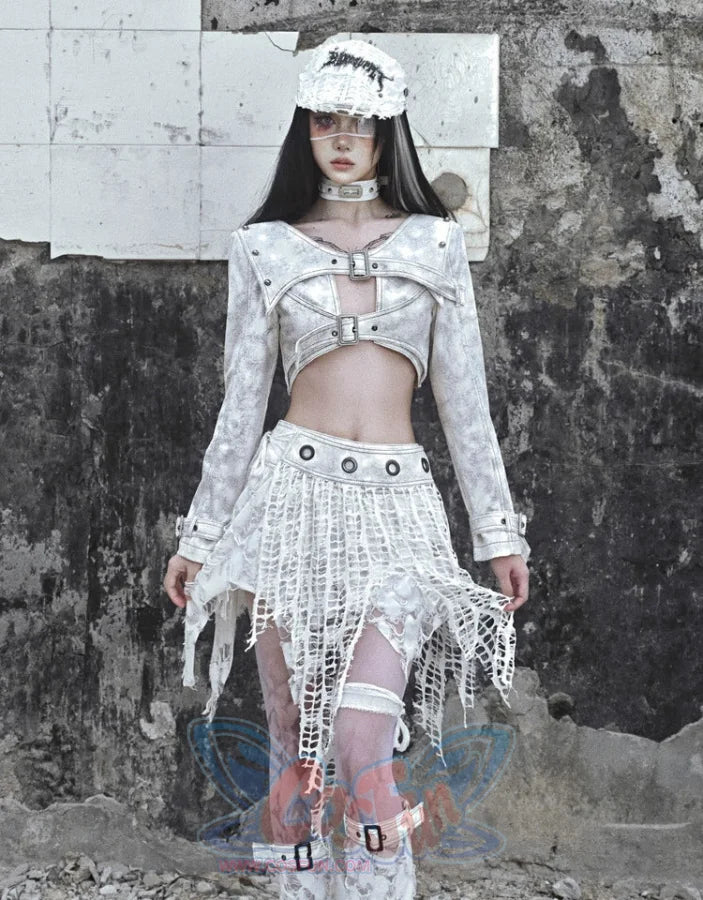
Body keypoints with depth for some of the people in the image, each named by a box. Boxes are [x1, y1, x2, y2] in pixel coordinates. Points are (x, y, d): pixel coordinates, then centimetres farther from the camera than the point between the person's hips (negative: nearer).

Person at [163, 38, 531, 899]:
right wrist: (200, 535, 9)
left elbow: (463, 397, 9)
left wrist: (499, 529, 6)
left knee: (362, 739, -12)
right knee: (293, 738, 5)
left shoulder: (434, 240, 9)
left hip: (397, 505, 0)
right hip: (293, 493, 1)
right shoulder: (265, 246, 7)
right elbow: (242, 401, 9)